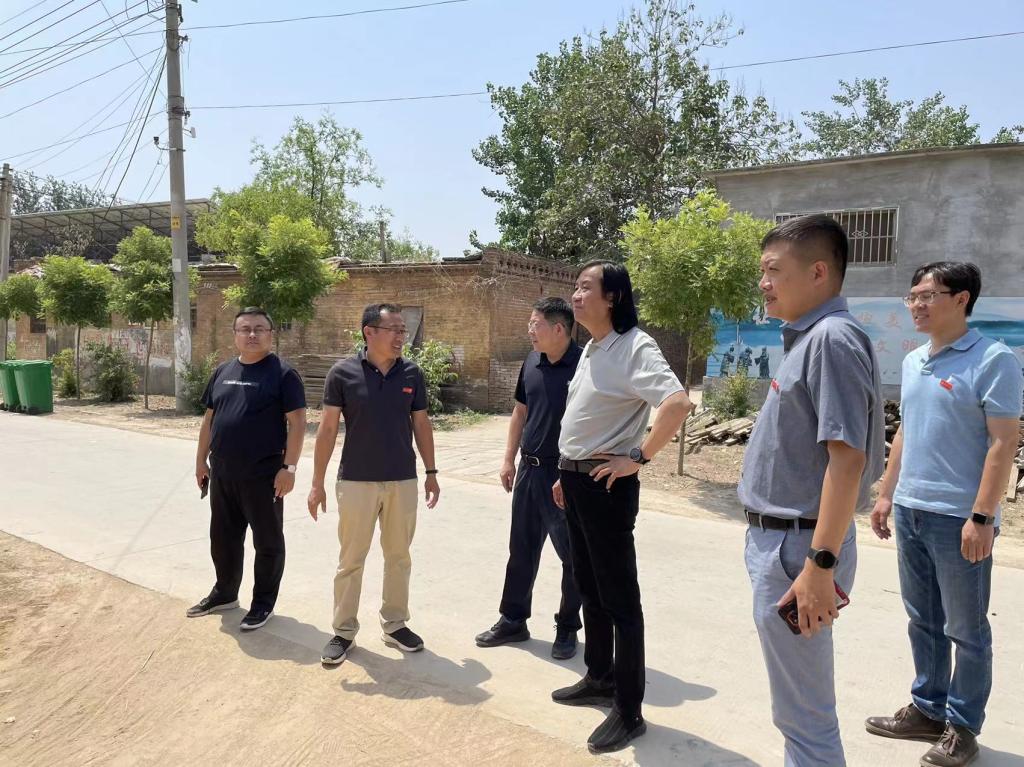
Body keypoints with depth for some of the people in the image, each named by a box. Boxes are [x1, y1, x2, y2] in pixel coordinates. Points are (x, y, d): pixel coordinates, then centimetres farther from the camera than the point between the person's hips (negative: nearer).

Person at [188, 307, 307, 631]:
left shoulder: (282, 373, -8)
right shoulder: (223, 372, 11)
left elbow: (297, 422, -12)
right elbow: (209, 419, 16)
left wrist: (288, 467, -17)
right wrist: (201, 460, 13)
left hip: (263, 475, -6)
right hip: (222, 474, 6)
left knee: (267, 541, 6)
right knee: (223, 538, 18)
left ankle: (263, 602, 20)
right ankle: (224, 592, 36)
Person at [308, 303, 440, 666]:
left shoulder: (412, 374, 0)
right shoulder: (342, 373, -8)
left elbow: (421, 425, 8)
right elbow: (328, 428, -5)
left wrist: (431, 472, 7)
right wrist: (317, 482, -6)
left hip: (403, 482, 3)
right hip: (356, 482, -3)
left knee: (399, 556, 13)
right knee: (351, 559, 8)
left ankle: (395, 624, 28)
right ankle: (344, 630, 22)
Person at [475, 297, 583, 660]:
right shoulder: (531, 363, 5)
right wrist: (509, 459, 13)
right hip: (529, 468, 7)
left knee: (572, 554, 8)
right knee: (522, 550, 16)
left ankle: (568, 628, 24)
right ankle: (513, 620, 30)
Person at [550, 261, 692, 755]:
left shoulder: (634, 347, -16)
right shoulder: (591, 349, 13)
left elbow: (678, 402, -30)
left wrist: (638, 458, -24)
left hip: (607, 484, -9)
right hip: (576, 480, 10)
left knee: (619, 598, 1)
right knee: (589, 588, 20)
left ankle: (629, 711, 14)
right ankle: (599, 679, 37)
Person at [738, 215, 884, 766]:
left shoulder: (832, 337, -18)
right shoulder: (804, 337, 12)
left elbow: (847, 457, -25)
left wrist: (821, 565, -25)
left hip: (796, 547, -10)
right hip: (774, 538, 10)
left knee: (804, 714, 6)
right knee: (795, 705, 24)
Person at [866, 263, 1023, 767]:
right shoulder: (913, 361, 11)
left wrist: (981, 517, -19)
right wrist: (886, 494, 16)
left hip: (958, 517, -7)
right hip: (910, 512, 7)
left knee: (965, 630, 8)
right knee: (923, 621, 17)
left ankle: (962, 726, 22)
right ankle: (927, 709, 31)